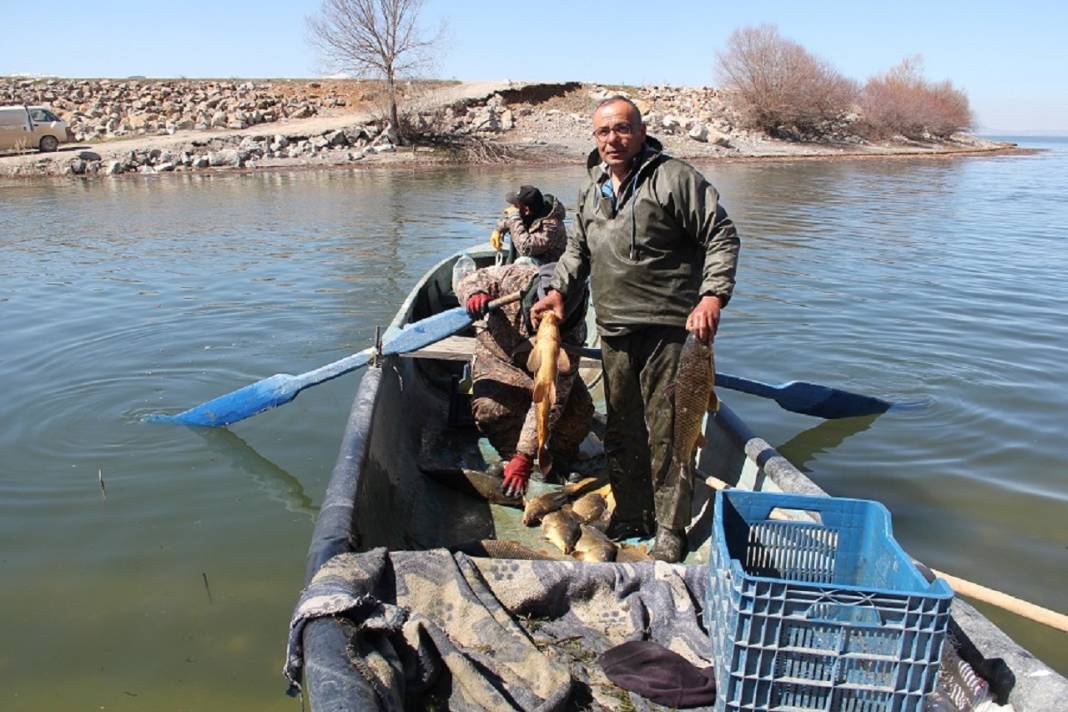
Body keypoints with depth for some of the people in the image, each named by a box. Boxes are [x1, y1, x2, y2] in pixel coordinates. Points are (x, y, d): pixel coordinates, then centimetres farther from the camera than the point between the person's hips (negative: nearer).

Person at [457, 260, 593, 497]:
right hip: (498, 357, 0)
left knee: (579, 413, -26)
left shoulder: (572, 334, -33)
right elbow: (472, 279, -10)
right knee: (491, 408, -31)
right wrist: (474, 293, -38)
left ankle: (558, 460, 6)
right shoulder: (515, 278, -31)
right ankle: (511, 455, -1)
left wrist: (525, 456, -37)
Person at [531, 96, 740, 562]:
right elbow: (578, 249, 29)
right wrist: (559, 289, 14)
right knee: (621, 429, 13)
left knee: (665, 431, -4)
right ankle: (630, 516, 28)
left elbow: (721, 237, -7)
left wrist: (712, 295, -19)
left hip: (669, 328, -6)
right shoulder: (593, 189, 17)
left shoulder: (675, 177, -4)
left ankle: (670, 530, 10)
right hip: (615, 330, 7)